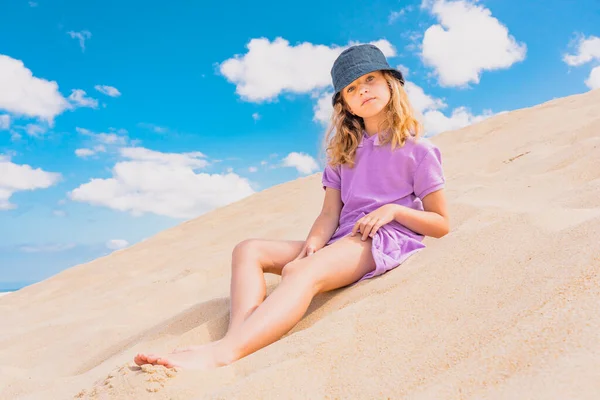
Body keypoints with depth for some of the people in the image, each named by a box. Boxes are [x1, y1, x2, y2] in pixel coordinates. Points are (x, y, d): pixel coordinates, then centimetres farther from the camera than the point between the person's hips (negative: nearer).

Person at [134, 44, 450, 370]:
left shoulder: (417, 150, 7)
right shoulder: (344, 152, 22)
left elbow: (441, 225, 6)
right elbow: (329, 215, 10)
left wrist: (393, 210, -12)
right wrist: (311, 247, -12)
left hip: (387, 238, -7)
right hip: (342, 240, 7)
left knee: (302, 272, -36)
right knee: (248, 250, -12)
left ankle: (221, 354, -53)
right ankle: (239, 335, -38)